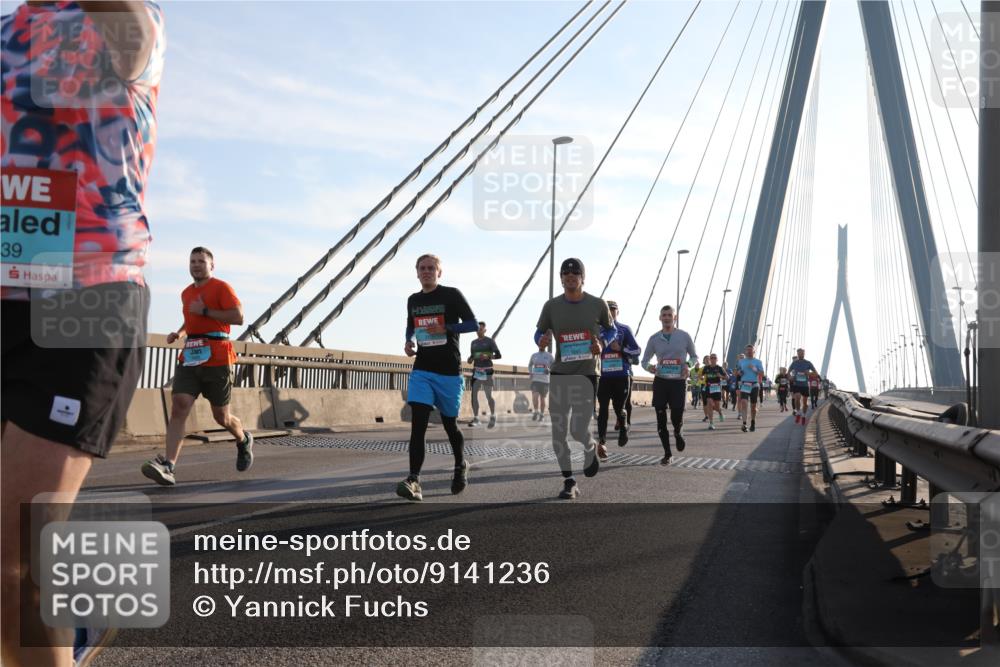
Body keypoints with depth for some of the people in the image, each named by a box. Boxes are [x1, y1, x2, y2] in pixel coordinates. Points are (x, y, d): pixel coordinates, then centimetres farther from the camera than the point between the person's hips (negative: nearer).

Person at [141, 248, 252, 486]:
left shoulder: (221, 287, -3)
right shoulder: (186, 293, 19)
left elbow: (238, 317, -14)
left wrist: (205, 311, -15)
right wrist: (179, 333, 17)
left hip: (217, 360, -5)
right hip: (189, 359, 5)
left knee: (221, 417, 6)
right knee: (178, 407, -15)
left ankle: (244, 441, 39)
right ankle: (168, 466, -24)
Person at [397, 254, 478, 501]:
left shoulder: (452, 295, -3)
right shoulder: (413, 300, 11)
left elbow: (473, 324, -4)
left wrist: (445, 328, -19)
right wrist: (409, 343, 5)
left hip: (449, 370, -3)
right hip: (422, 370, 3)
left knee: (450, 423, 11)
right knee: (418, 423, -14)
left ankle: (461, 466, 38)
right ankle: (413, 480, -20)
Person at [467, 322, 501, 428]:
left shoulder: (489, 341, -1)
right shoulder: (474, 342, 14)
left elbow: (498, 355, -5)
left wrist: (488, 356, -22)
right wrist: (470, 359, -1)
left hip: (487, 371, -4)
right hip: (476, 371, 4)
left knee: (489, 396, -1)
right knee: (474, 394, -7)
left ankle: (493, 417, 19)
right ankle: (475, 418, -5)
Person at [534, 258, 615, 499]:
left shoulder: (597, 305, -1)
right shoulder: (552, 305, 1)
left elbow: (611, 329, 14)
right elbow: (539, 332, 11)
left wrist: (602, 343, -8)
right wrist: (542, 340, -13)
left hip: (586, 375, -2)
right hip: (559, 375, 2)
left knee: (578, 430, -10)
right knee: (558, 432, 1)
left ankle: (591, 449, 27)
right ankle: (569, 482, 14)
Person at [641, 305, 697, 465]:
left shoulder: (684, 336, 3)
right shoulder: (654, 339, 6)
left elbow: (694, 356, 13)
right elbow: (644, 360, 11)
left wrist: (688, 365, -10)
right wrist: (649, 367, -12)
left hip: (678, 381, -1)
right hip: (660, 381, 2)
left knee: (677, 417, -9)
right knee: (661, 418, -1)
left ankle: (678, 433, 29)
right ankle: (667, 453, 12)